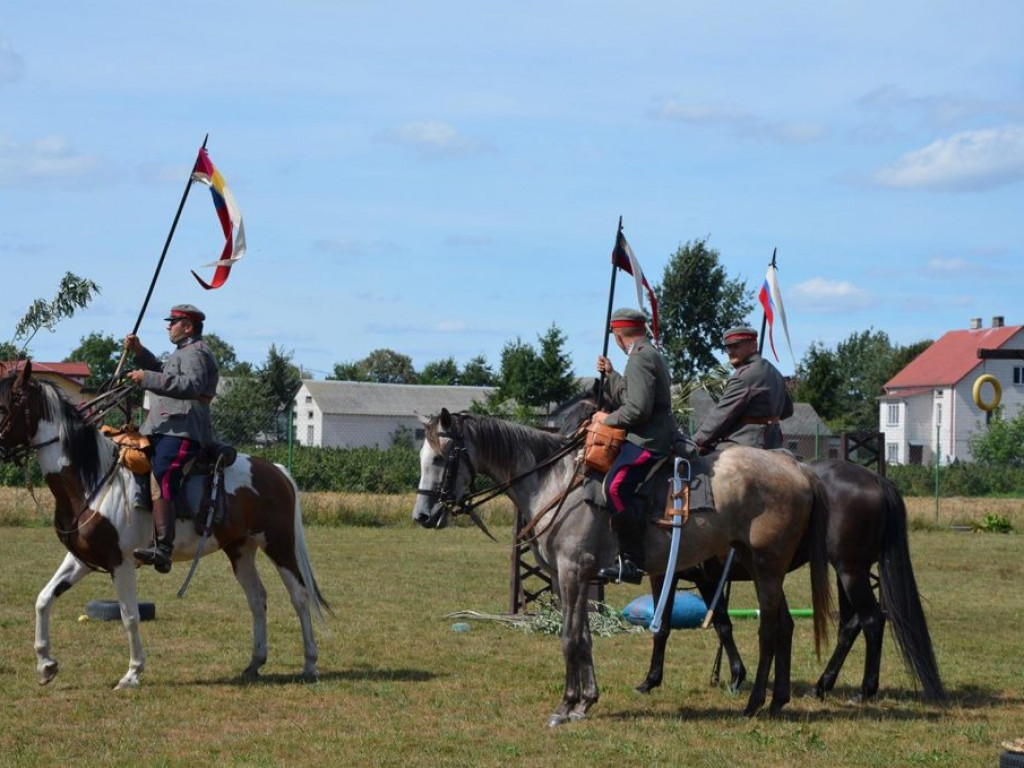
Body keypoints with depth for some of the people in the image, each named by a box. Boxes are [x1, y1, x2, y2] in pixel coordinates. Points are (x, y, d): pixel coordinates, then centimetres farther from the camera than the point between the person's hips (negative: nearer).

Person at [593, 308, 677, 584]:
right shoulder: (652, 355, 21)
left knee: (616, 487, -24)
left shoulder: (640, 359, -12)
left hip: (648, 440, -12)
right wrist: (610, 374, 28)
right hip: (655, 435, 12)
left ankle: (632, 561, -27)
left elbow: (637, 409, -20)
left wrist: (608, 419, -7)